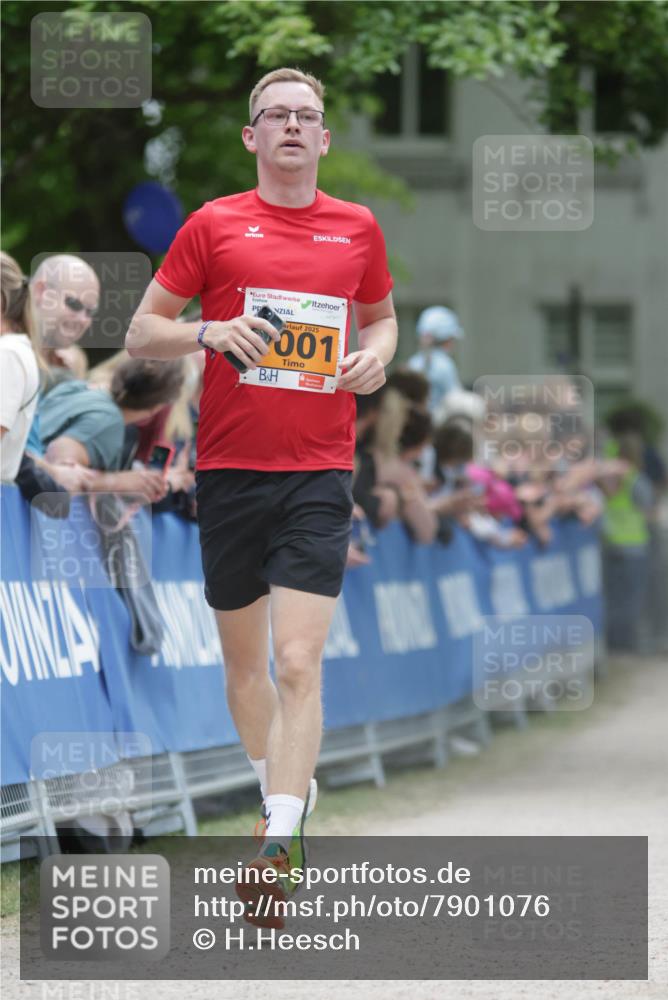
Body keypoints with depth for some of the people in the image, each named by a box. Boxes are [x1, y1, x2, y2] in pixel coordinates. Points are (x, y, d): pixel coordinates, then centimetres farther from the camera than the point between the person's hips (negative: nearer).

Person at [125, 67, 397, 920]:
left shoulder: (358, 229, 9)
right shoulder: (213, 225, 3)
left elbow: (381, 314, 26)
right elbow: (141, 332, 5)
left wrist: (377, 354, 3)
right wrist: (211, 332, -15)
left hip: (319, 473, -1)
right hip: (228, 467, 1)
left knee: (297, 664, -14)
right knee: (243, 658, 12)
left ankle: (280, 846, -19)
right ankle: (277, 793, 34)